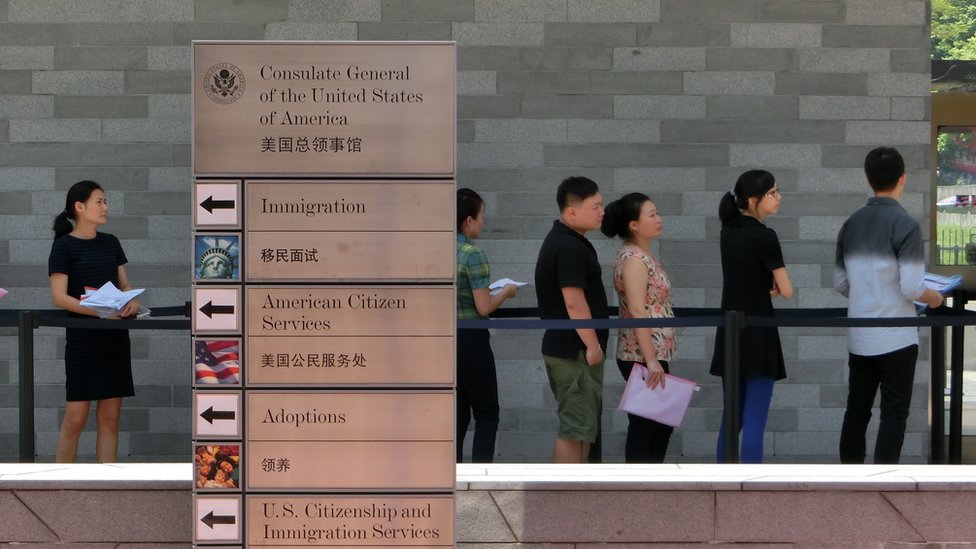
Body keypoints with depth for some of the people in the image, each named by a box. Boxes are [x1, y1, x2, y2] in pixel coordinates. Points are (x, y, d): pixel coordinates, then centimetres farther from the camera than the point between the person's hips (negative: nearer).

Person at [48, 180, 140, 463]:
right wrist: (98, 311, -24)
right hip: (82, 336, -5)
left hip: (115, 336, 5)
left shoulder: (110, 243, 13)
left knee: (110, 416, 4)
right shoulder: (64, 246, -4)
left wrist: (132, 301, -7)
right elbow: (59, 297, -11)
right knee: (76, 417, -6)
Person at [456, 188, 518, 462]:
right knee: (487, 413, 5)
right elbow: (484, 307, -16)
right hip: (470, 339, -7)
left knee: (458, 413, 12)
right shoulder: (473, 255, -15)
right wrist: (506, 292, 1)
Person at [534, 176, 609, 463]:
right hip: (574, 351, -10)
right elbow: (574, 302, -24)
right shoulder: (570, 248, -19)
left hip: (567, 349, 10)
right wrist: (593, 345, -18)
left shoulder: (562, 240, 14)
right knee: (576, 428, -7)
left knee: (584, 426, 16)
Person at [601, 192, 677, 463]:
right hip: (643, 358, -10)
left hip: (654, 356, 10)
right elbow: (637, 312, -22)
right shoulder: (633, 259, -15)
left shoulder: (642, 255, 15)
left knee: (662, 424, 14)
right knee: (645, 426, -4)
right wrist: (650, 360, -25)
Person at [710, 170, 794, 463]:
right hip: (756, 333, -8)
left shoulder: (728, 231, 8)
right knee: (754, 420, -6)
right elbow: (786, 290, -11)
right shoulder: (764, 235, -15)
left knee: (733, 416, 13)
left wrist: (766, 285, 1)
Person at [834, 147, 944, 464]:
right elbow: (911, 288, -18)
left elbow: (840, 284, 11)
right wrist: (935, 299, 2)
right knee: (894, 415, 1)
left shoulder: (851, 225, 6)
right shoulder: (904, 225, -13)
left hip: (859, 337, 6)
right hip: (895, 338, -6)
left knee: (857, 411, 12)